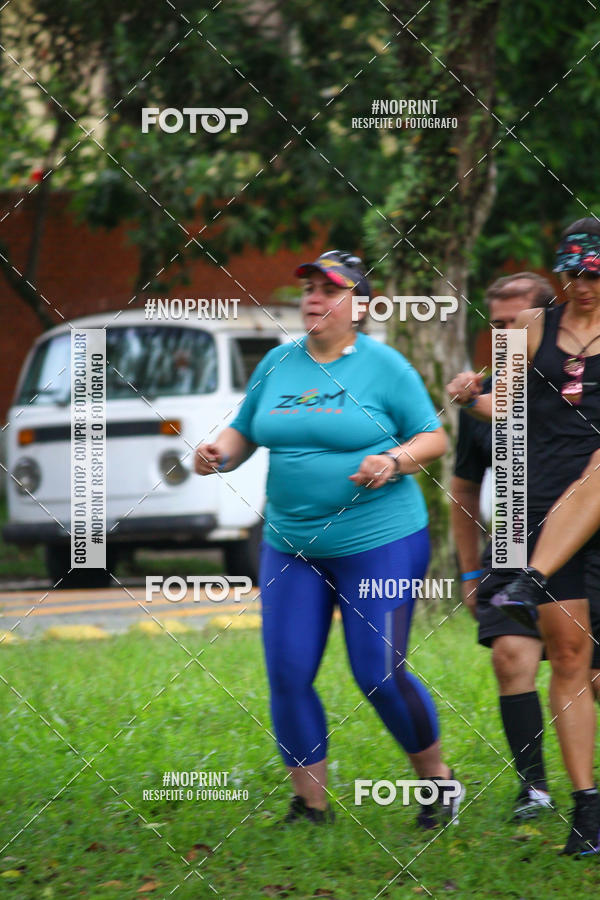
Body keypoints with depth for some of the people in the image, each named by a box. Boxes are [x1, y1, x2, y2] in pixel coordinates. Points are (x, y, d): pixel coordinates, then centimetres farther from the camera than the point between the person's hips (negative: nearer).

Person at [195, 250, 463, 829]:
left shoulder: (383, 366, -4)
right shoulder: (277, 364, 8)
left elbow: (434, 438, 0)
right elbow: (243, 433, 17)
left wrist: (393, 461, -19)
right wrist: (219, 453, -5)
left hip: (378, 541, -5)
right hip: (290, 545, 5)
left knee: (380, 675, -8)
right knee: (287, 676, -2)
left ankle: (436, 777, 15)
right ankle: (310, 804, 11)